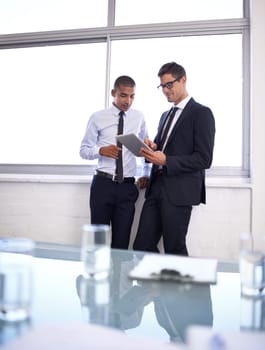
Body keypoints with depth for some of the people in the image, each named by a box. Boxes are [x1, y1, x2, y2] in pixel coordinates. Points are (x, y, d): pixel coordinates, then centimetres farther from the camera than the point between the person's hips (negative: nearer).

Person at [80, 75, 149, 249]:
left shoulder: (139, 117, 8)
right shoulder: (98, 118, 0)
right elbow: (84, 150, 3)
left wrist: (146, 173, 13)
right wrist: (101, 150, -17)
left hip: (128, 187, 2)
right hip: (103, 184, -2)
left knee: (122, 240, 7)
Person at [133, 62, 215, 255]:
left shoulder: (201, 113, -4)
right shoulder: (165, 115, 21)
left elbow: (204, 159, -12)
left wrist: (166, 160, -19)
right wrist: (152, 148, 1)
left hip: (179, 191, -7)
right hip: (156, 188, 7)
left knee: (175, 250, 1)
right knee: (142, 246, 5)